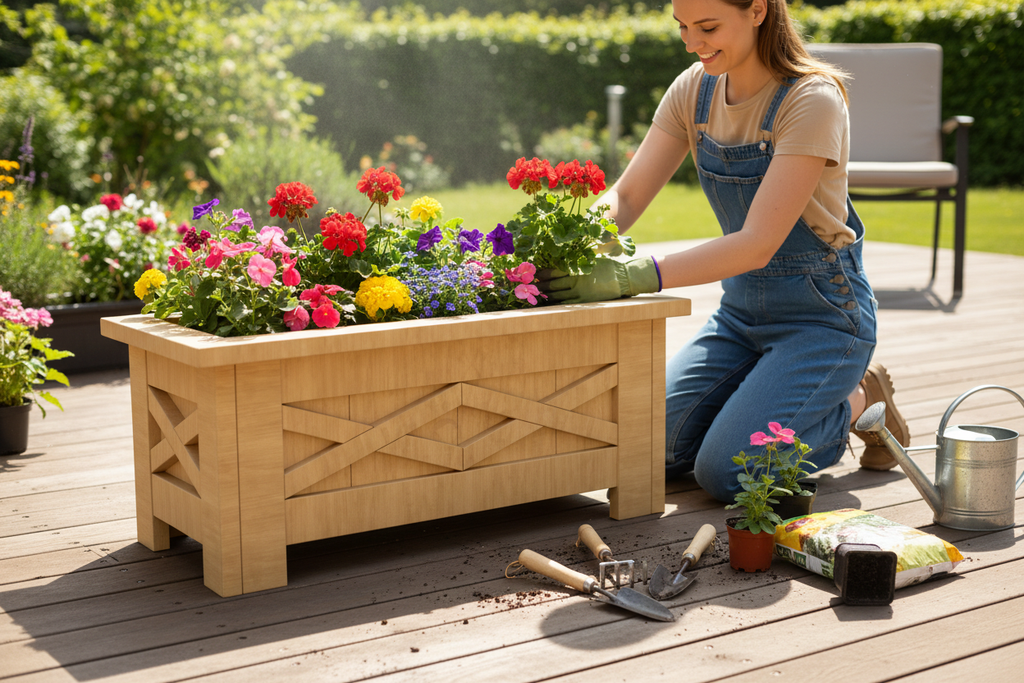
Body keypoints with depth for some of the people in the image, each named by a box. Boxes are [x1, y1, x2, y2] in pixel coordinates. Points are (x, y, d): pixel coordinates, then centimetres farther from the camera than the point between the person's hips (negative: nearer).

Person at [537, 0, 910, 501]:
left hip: (822, 314, -6)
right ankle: (771, 392, 16)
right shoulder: (695, 90, -2)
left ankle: (857, 403, 6)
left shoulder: (813, 100, -22)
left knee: (725, 472, -19)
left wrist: (639, 276, -39)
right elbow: (625, 198, -5)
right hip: (741, 309, 6)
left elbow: (758, 244, -29)